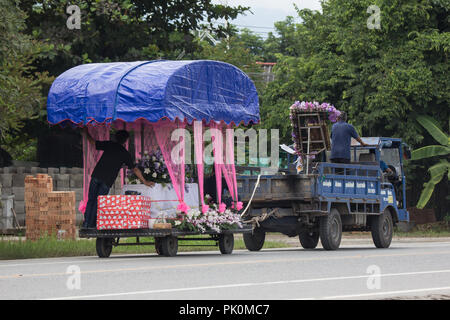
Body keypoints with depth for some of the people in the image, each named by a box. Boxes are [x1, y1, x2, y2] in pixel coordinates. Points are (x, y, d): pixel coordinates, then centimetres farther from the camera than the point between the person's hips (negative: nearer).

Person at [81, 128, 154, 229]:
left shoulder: (109, 145, 10)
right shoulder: (125, 154, 7)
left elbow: (92, 142, 17)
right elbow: (135, 169, 12)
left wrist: (86, 133, 37)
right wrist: (144, 181, 21)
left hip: (96, 175, 2)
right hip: (107, 180, -2)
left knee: (91, 200, 10)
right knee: (98, 202, 4)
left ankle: (86, 222, 6)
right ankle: (91, 223, 2)